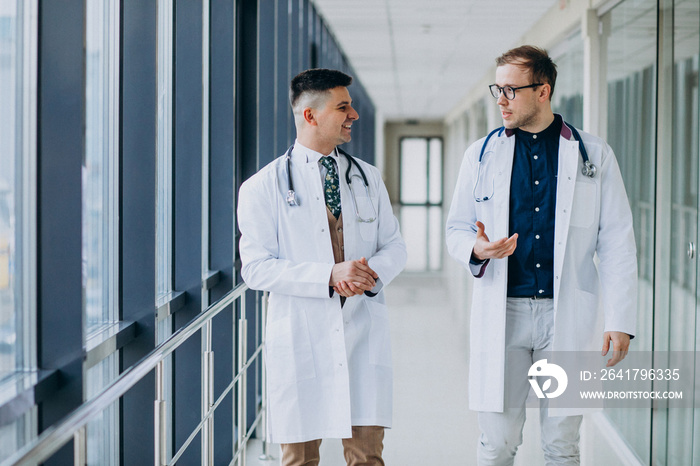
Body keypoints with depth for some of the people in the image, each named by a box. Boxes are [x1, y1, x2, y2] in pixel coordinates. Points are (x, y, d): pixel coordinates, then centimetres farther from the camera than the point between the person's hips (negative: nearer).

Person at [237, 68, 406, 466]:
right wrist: (329, 276, -19)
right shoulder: (264, 187, -1)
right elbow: (257, 268, -8)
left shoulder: (369, 178, 13)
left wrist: (372, 272, -10)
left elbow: (394, 246, 14)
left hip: (364, 332, 3)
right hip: (301, 338, -3)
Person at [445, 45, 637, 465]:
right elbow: (456, 229, 13)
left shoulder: (594, 155, 4)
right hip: (501, 315, 1)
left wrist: (620, 322, -3)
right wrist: (477, 249, -11)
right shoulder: (482, 154, 8)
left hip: (569, 316, -1)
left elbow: (617, 244, 3)